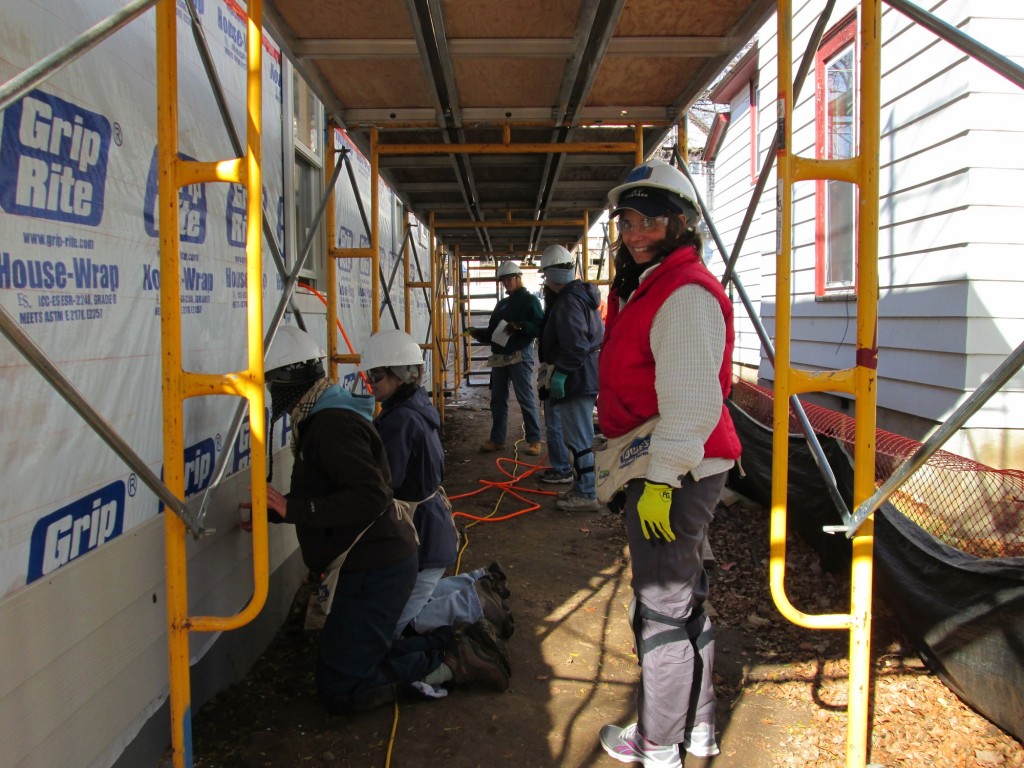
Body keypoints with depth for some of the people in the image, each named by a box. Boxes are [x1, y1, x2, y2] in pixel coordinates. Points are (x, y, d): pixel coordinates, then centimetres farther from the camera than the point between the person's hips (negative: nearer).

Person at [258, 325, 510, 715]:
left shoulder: (332, 424, -20)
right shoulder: (322, 418, 13)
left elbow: (370, 498, -30)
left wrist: (294, 509, -27)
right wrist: (278, 511, 10)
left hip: (373, 572, -11)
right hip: (369, 565, 11)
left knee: (340, 691, -5)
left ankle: (448, 659, -2)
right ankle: (451, 648, 13)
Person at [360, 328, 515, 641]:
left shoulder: (401, 420, -24)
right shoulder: (418, 407, 6)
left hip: (420, 534, -9)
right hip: (431, 523, 9)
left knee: (396, 622, 0)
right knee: (414, 595, 24)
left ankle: (476, 602, 0)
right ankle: (483, 581, 24)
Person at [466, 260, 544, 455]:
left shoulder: (529, 300, 0)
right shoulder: (501, 304, 21)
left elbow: (539, 327, -13)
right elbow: (492, 332, 23)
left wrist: (520, 326, -27)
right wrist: (478, 333, 5)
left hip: (520, 356, -7)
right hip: (499, 358, 7)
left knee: (526, 399, -5)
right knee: (497, 400, 8)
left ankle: (534, 440, 1)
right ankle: (497, 440, 16)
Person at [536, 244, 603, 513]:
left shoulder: (567, 302, -18)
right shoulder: (583, 294, 14)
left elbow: (576, 345, -27)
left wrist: (560, 372, -19)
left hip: (575, 380, -11)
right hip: (587, 376, 11)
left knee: (578, 439, -4)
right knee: (581, 437, 17)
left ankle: (587, 495, 2)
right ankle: (581, 487, 27)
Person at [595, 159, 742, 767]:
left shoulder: (686, 293, -18)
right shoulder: (650, 287, 16)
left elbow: (691, 401, -25)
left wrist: (659, 480, -24)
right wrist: (642, 471, 27)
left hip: (674, 477, -11)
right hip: (665, 472, 11)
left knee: (661, 609, 2)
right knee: (684, 598, 20)